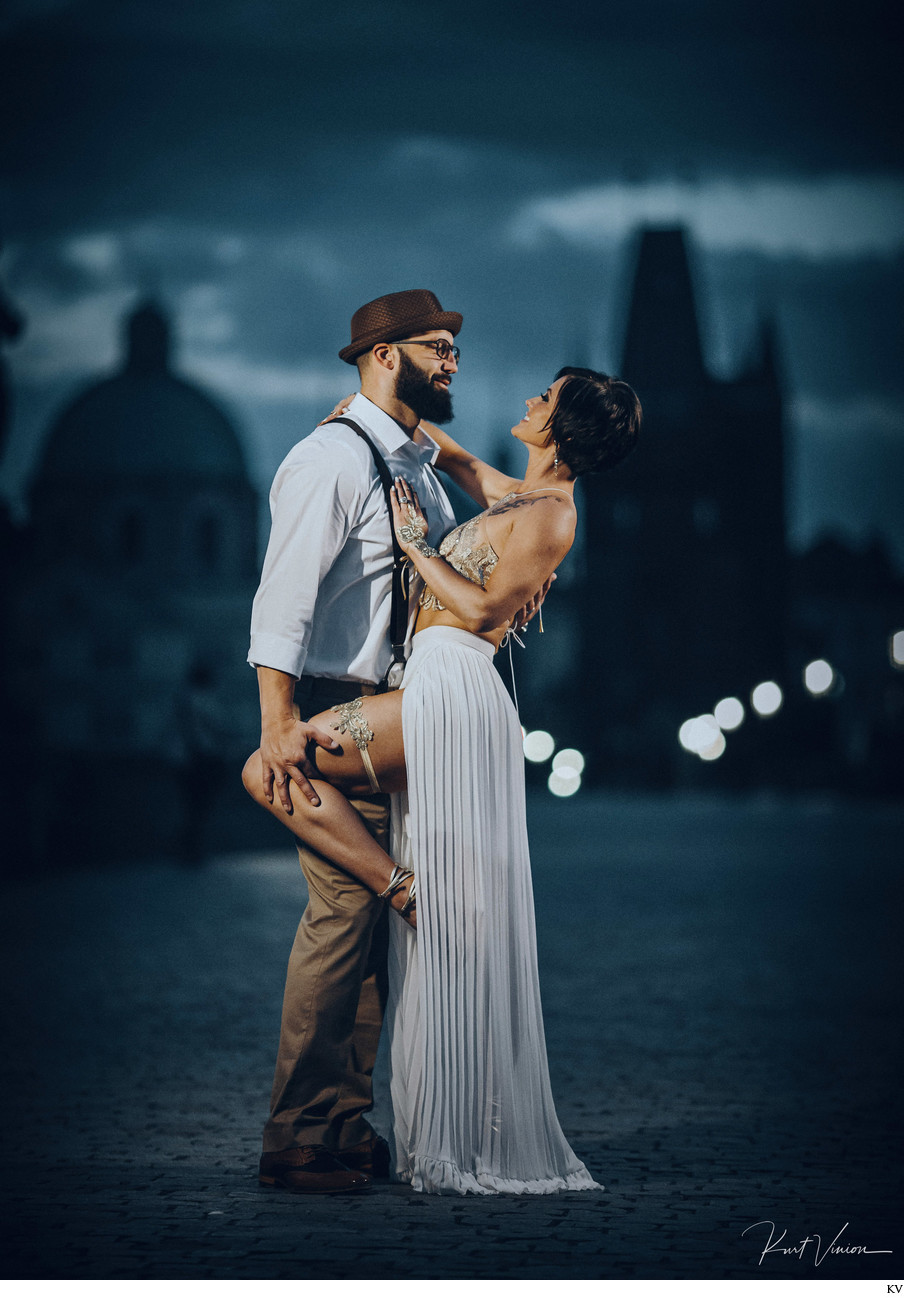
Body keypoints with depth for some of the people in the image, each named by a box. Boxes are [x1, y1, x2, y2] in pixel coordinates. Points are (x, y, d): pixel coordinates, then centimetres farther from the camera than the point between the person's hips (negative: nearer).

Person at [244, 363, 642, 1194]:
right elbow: (455, 456, 40)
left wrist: (415, 543, -5)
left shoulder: (551, 515, -6)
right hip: (435, 699, 9)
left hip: (451, 692, -9)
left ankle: (402, 884, -10)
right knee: (448, 934, 5)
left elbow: (484, 607, -13)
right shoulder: (517, 497, 21)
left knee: (268, 770, -11)